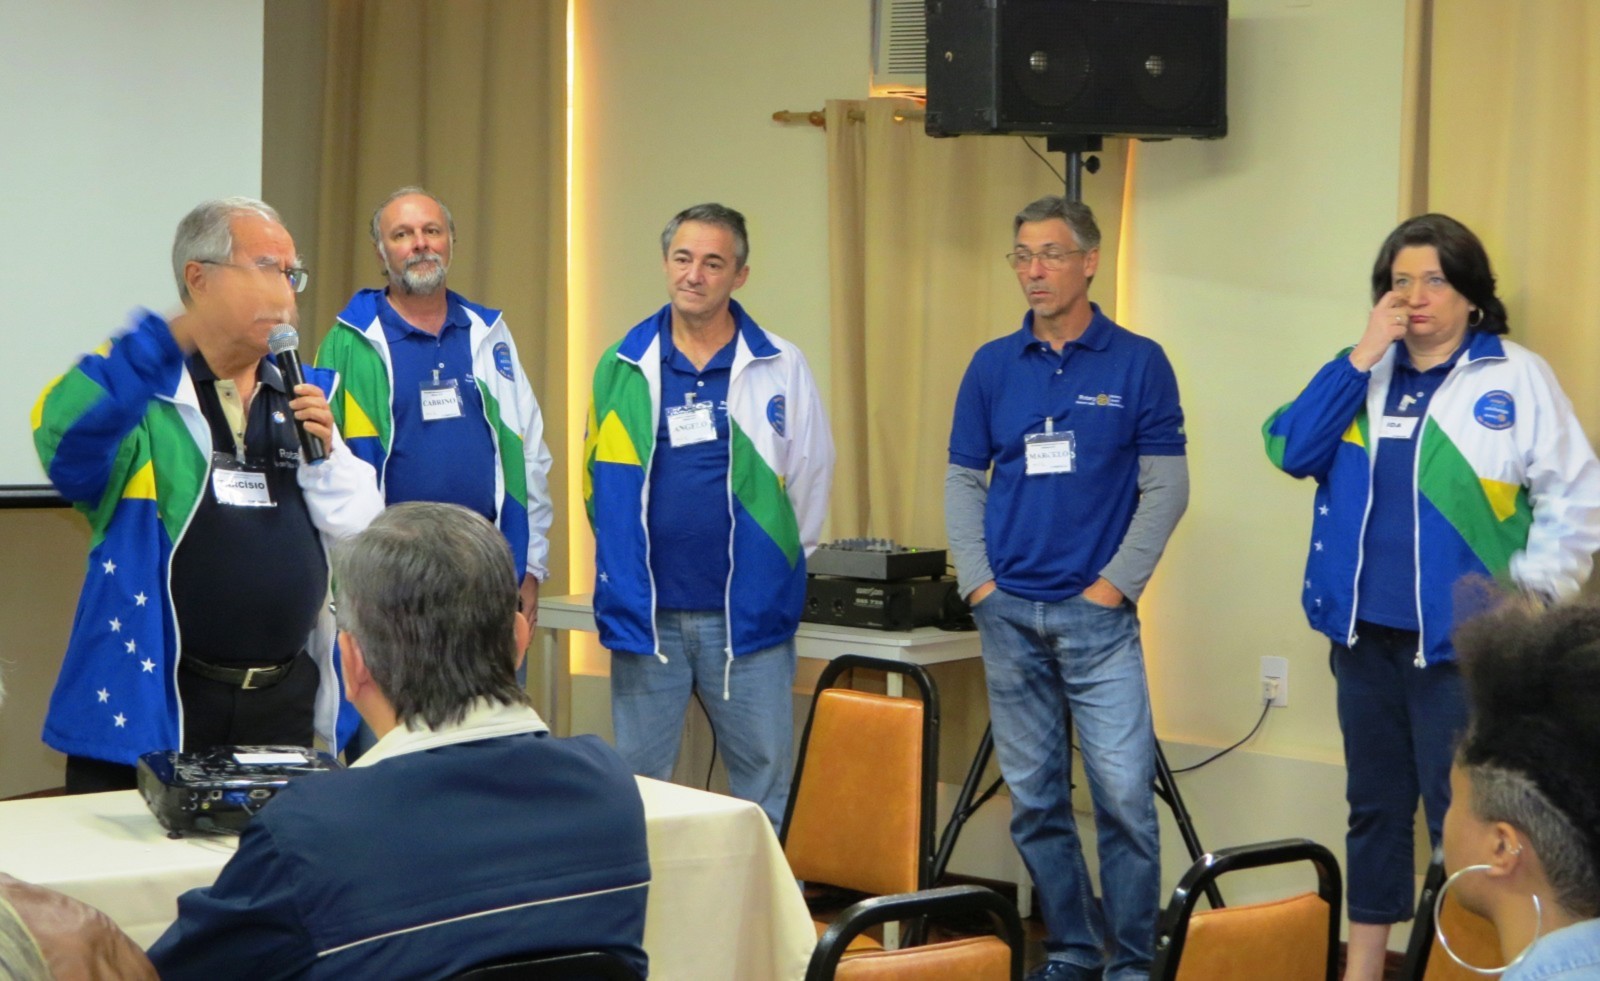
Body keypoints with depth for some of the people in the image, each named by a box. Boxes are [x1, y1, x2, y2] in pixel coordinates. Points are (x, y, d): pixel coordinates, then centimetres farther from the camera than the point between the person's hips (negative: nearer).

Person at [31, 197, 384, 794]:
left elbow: (366, 534, 12)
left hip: (286, 706, 5)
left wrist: (324, 454, -7)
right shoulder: (137, 392, -5)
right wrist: (170, 339, -38)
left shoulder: (305, 397, 12)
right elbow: (65, 444, -28)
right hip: (145, 708, -5)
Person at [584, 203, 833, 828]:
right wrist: (627, 570, 13)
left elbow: (810, 475, 7)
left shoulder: (780, 368, 1)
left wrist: (771, 565, 11)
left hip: (749, 616, -1)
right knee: (638, 783, 8)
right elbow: (599, 481, 14)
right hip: (647, 613, 1)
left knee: (767, 787, 2)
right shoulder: (623, 368, 6)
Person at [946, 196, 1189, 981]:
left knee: (1124, 792, -8)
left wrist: (1117, 583, -9)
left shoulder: (1138, 363, -1)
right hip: (1009, 613, 3)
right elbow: (963, 480, 10)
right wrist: (977, 580, 0)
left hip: (1097, 613, -3)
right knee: (1034, 798, 7)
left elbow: (1166, 485, -3)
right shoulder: (992, 366, 7)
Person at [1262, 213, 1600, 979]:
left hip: (1459, 642, -5)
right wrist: (1360, 358, -10)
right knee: (1374, 806, 15)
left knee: (1463, 819, -3)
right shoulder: (1363, 373, 9)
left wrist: (1529, 594, -8)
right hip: (1363, 635, 5)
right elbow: (1291, 451, -4)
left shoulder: (1516, 377, -5)